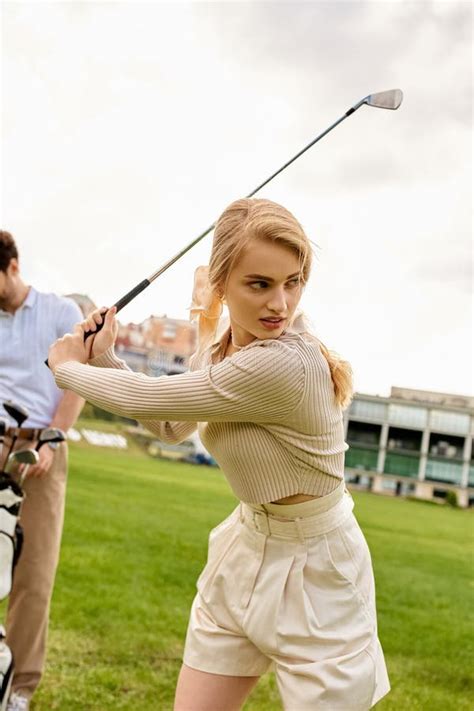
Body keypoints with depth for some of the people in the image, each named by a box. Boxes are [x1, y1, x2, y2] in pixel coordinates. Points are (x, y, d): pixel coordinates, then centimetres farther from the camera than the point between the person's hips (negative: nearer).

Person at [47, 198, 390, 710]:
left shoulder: (287, 364, -31)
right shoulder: (215, 346, -4)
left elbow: (144, 398, -22)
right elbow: (172, 426, 16)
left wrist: (68, 367, -3)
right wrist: (104, 360, 6)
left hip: (313, 573, -7)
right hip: (244, 551, 7)